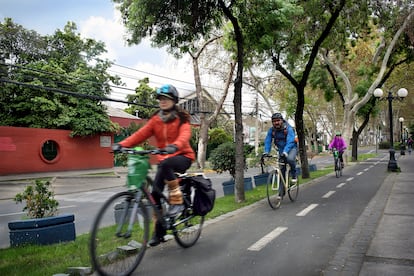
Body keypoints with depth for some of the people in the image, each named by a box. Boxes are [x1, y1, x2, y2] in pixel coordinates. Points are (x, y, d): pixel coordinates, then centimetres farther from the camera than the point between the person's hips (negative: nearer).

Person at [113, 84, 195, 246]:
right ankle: (159, 232, 8)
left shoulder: (182, 118, -6)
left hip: (183, 156, -4)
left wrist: (175, 146, -48)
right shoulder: (156, 119, 5)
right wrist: (122, 144, -25)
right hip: (164, 160, 4)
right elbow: (141, 134, -8)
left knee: (166, 164, -37)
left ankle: (177, 201, -21)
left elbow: (185, 135, -25)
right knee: (155, 193, -7)